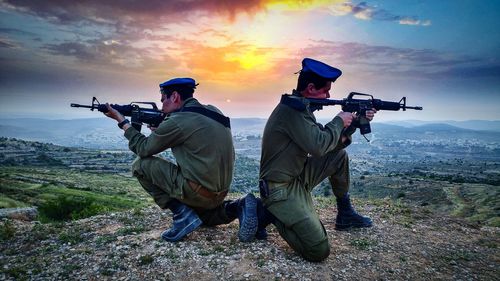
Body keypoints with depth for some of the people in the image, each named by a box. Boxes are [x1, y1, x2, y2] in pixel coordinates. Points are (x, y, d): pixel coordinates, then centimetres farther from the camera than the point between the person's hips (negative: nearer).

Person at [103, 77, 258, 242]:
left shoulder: (178, 121, -14)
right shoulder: (212, 111, 9)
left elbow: (143, 149, -1)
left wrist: (122, 122, 10)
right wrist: (157, 129, 15)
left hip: (198, 191, -8)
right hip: (219, 193, 8)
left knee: (140, 165, 1)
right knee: (201, 215, 37)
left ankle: (182, 215, -3)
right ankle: (238, 207, 8)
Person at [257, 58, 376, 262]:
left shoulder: (301, 107, 10)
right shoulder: (293, 108, -21)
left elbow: (331, 143, 15)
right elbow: (318, 146, -28)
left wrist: (355, 122, 6)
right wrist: (339, 121, -11)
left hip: (297, 178, 10)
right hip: (281, 190, -10)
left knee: (339, 155, 15)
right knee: (319, 252, -14)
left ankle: (345, 214, 24)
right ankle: (270, 214, 1)